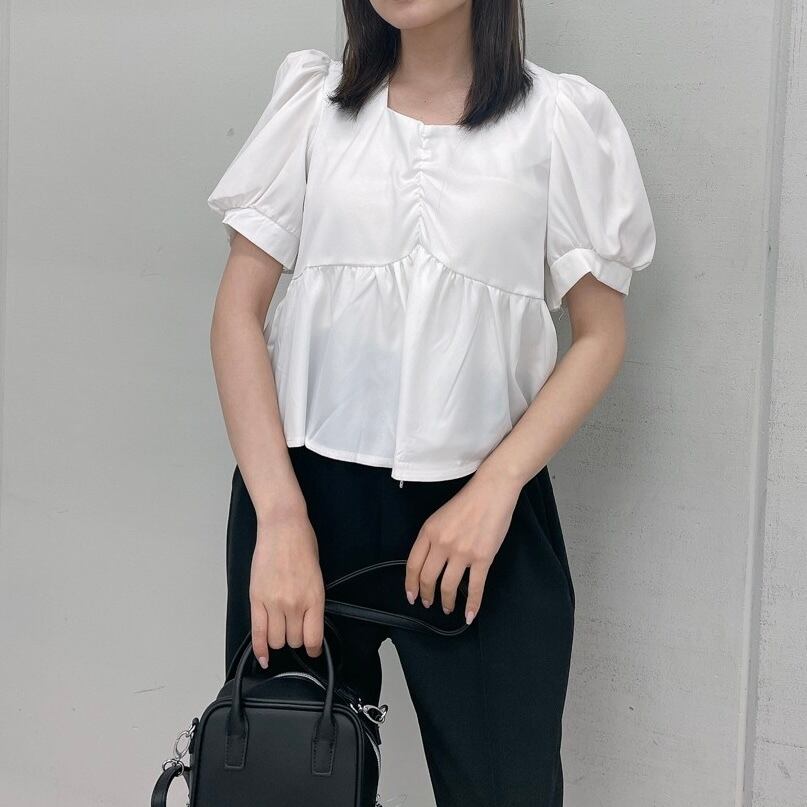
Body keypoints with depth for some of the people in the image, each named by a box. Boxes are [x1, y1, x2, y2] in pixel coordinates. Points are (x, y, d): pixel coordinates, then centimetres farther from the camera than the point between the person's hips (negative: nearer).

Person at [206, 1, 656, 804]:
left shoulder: (562, 117, 0)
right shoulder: (313, 100, 3)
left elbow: (600, 334, 2)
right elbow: (238, 311, 0)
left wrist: (494, 489, -11)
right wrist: (280, 514, -10)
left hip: (478, 501, -1)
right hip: (307, 488, 1)